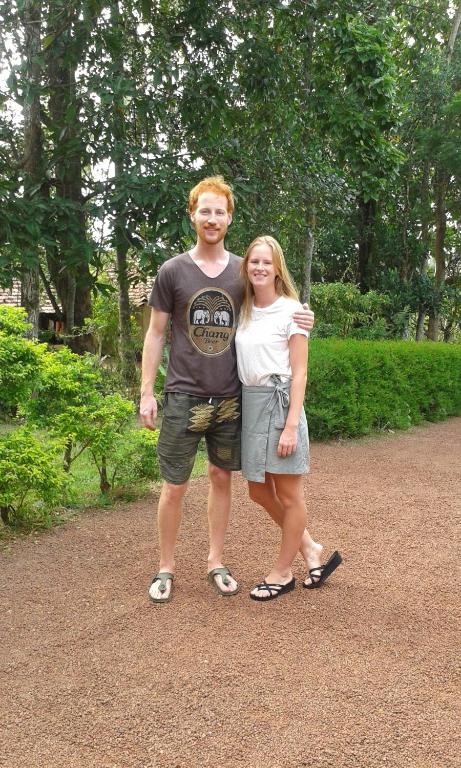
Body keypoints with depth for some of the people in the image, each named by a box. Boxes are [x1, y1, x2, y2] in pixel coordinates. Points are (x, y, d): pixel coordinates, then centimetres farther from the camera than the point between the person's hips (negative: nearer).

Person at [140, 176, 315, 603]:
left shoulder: (242, 271, 5)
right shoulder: (173, 271, -2)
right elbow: (155, 334, 2)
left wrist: (298, 322, -5)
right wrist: (146, 393, -3)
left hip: (230, 399, 3)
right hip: (184, 397, -2)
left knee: (221, 478, 12)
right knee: (174, 487, 3)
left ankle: (215, 562, 27)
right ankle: (165, 567, 21)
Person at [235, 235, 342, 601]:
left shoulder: (291, 310, -6)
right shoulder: (244, 311, 10)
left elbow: (299, 373, -9)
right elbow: (243, 362, 14)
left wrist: (291, 426, -16)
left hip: (280, 401, -7)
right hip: (249, 403, 7)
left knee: (288, 495, 5)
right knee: (259, 492, 14)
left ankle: (283, 572, 22)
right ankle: (311, 548, 31)